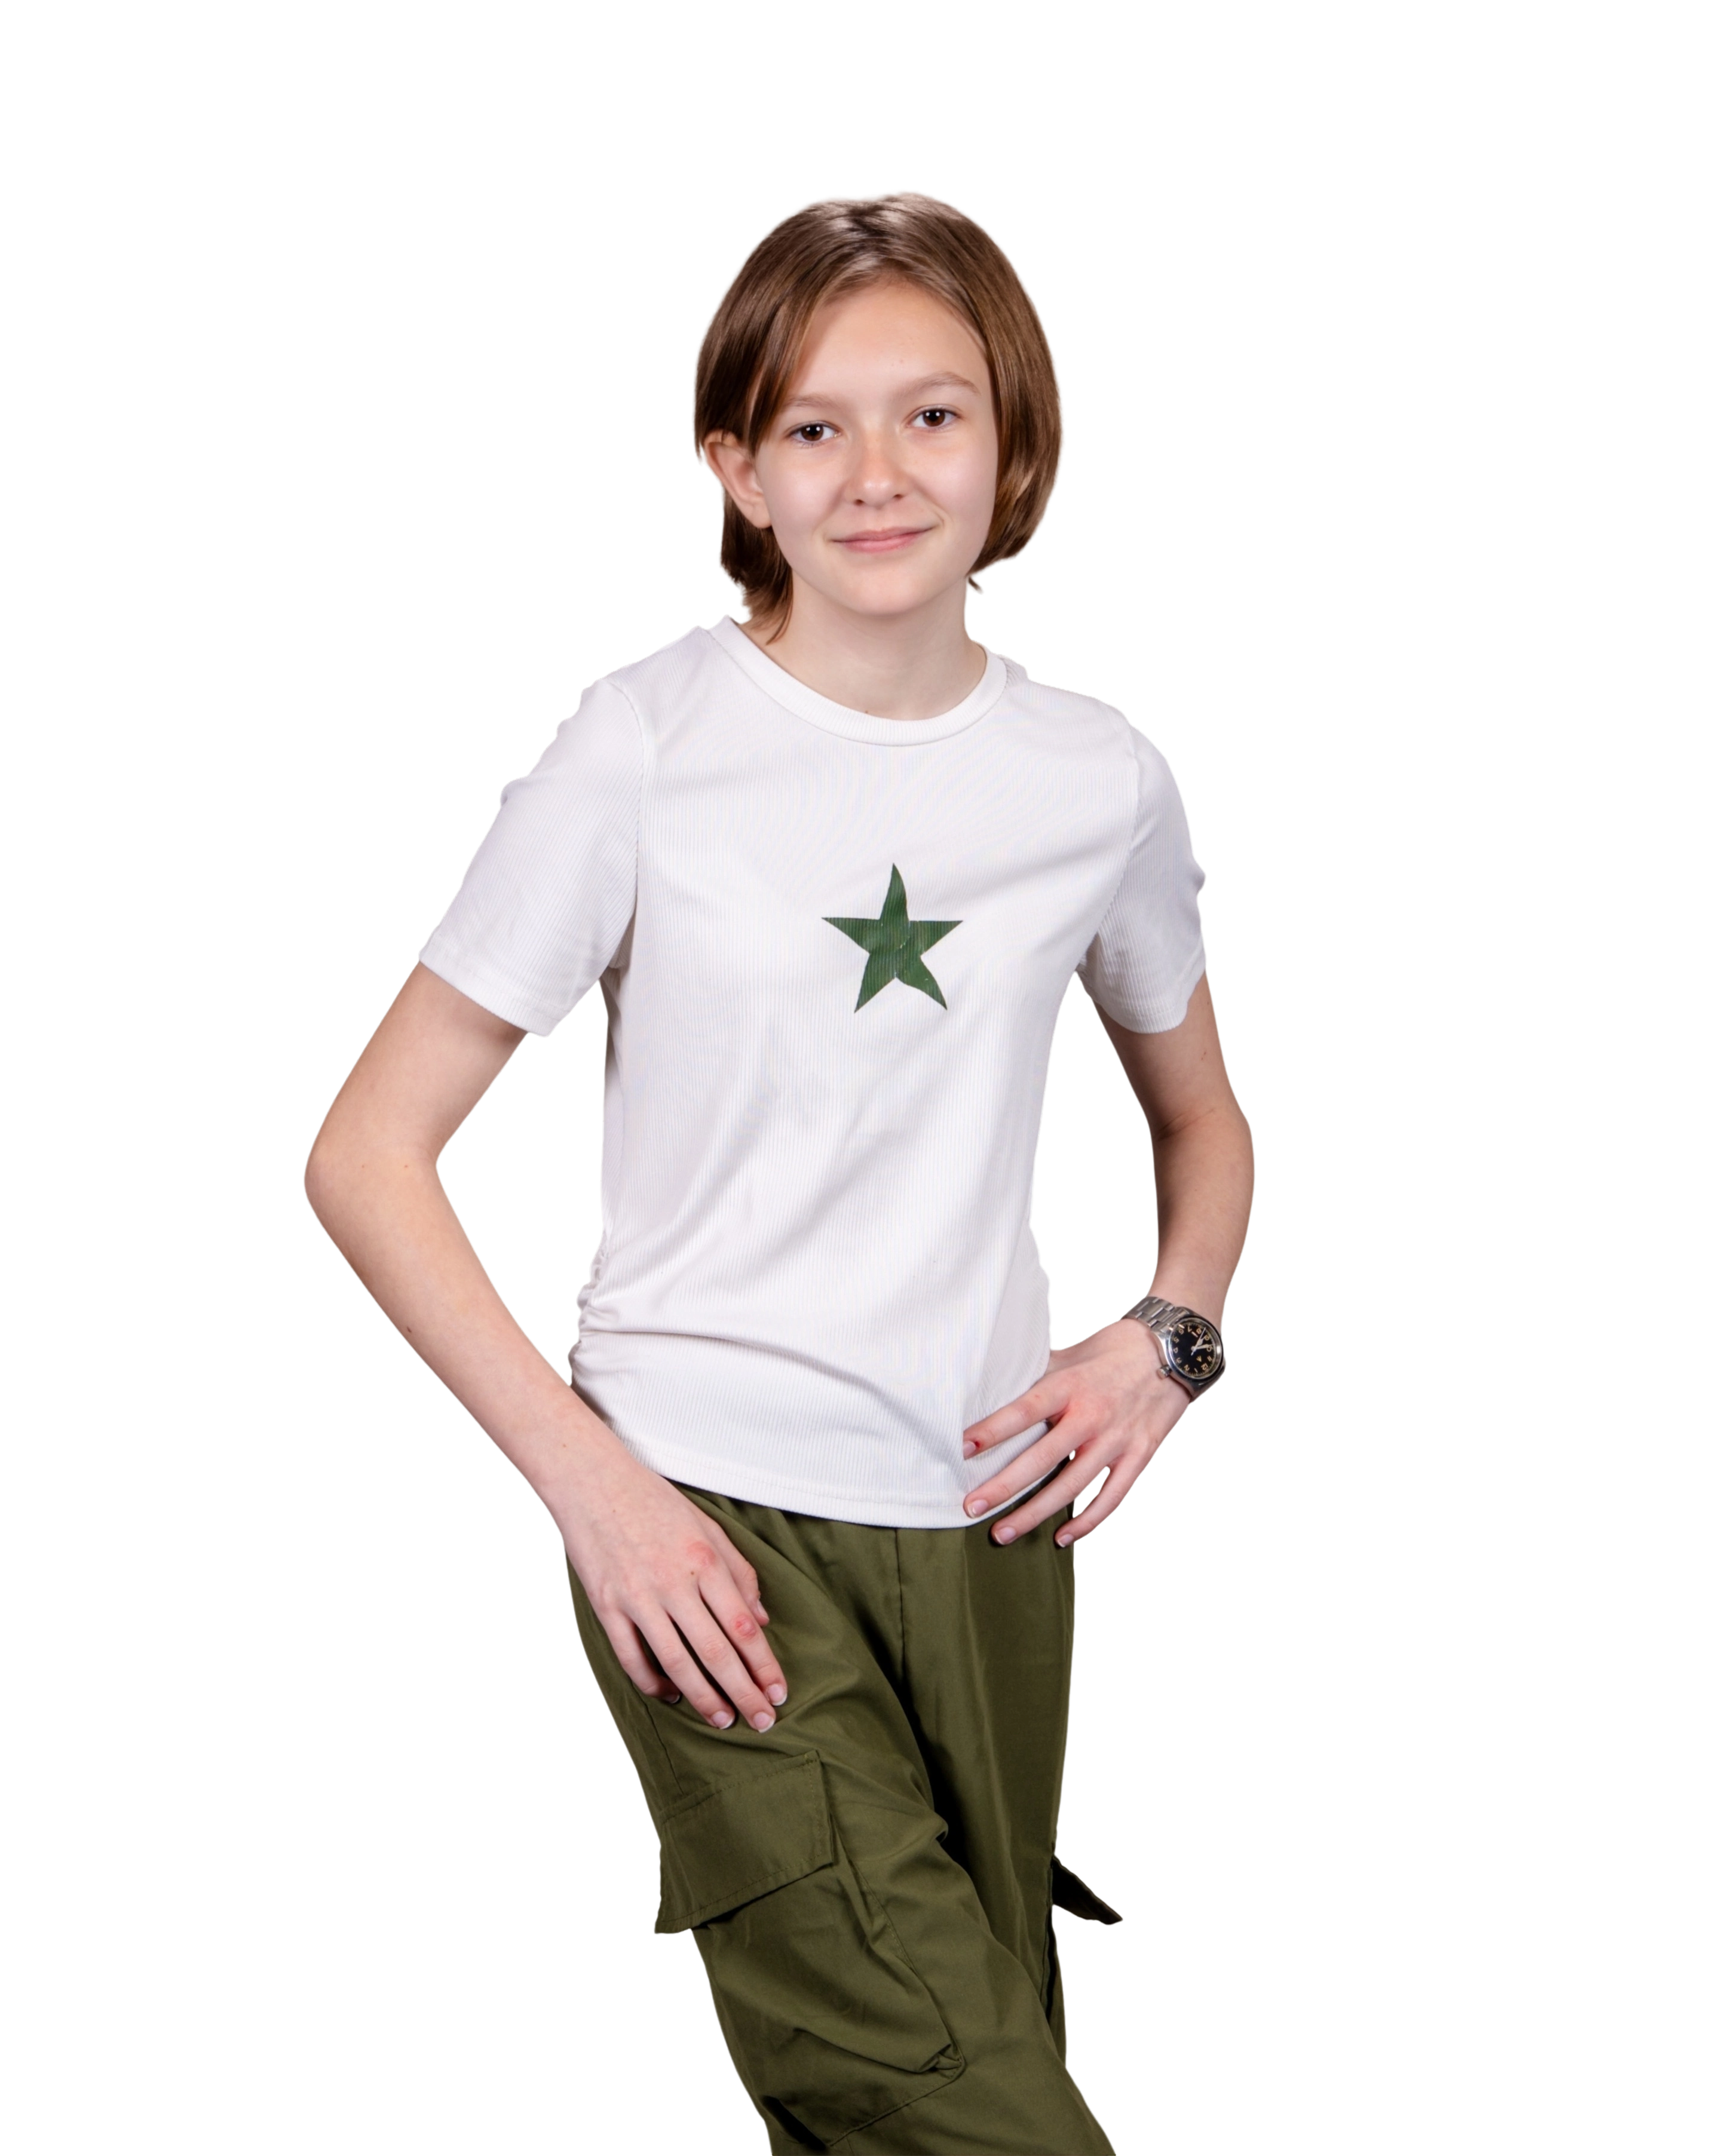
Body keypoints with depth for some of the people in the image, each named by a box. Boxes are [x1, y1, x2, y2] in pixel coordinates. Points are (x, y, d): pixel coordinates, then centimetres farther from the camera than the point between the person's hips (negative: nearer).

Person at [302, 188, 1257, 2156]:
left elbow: (1199, 1116, 23)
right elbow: (366, 1155, -5)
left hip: (990, 1515, 5)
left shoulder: (1102, 780, 5)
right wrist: (587, 1481, -12)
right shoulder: (643, 751, -6)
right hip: (711, 1519, -4)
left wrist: (1167, 1340, 3)